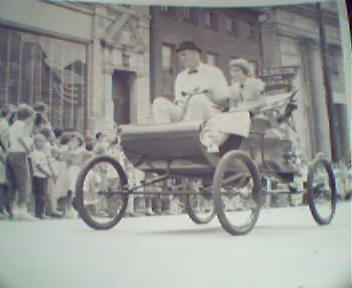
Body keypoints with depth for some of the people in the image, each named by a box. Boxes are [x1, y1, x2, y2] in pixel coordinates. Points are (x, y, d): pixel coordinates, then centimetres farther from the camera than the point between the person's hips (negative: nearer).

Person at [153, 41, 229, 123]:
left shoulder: (213, 72, 11)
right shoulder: (180, 77, 24)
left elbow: (224, 99, 3)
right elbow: (178, 99, 16)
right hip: (183, 112, 4)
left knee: (197, 99, -37)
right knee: (159, 102, -20)